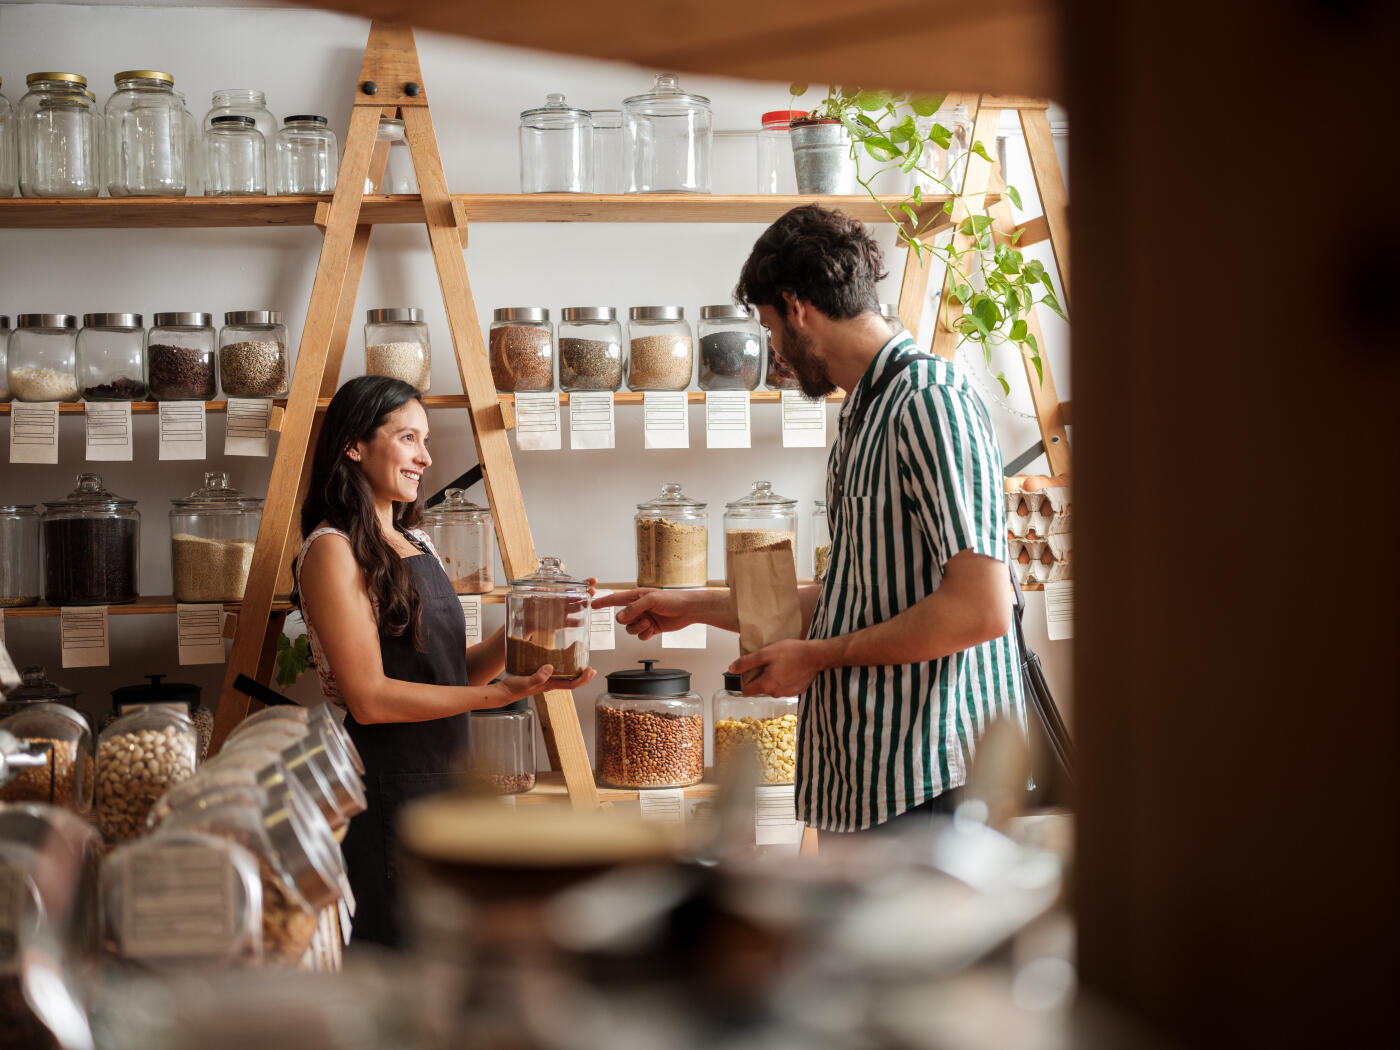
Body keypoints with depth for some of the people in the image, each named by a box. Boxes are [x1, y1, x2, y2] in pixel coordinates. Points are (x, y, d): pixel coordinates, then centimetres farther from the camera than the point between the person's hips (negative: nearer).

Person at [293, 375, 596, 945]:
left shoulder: (416, 544, 15)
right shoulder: (332, 550, -12)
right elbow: (368, 697, -18)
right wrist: (498, 693, -22)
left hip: (445, 784, 8)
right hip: (383, 795, -8)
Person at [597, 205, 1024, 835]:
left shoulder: (929, 401, -13)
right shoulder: (864, 416, 18)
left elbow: (980, 609, -21)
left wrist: (819, 656, -11)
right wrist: (694, 607, 30)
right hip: (861, 782, 10)